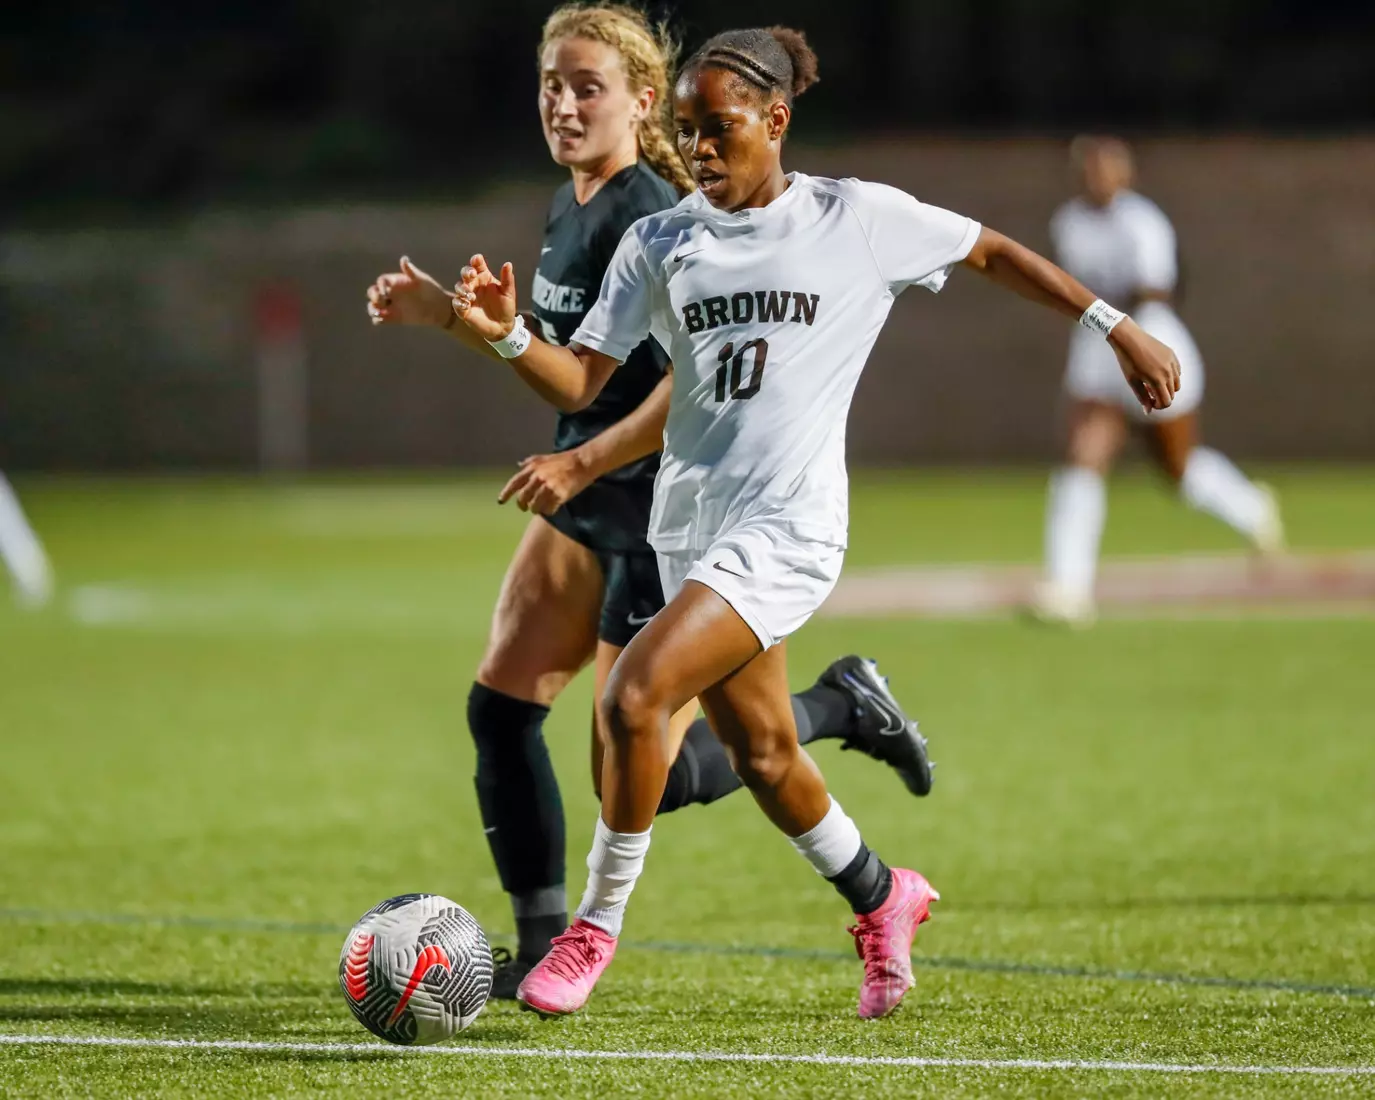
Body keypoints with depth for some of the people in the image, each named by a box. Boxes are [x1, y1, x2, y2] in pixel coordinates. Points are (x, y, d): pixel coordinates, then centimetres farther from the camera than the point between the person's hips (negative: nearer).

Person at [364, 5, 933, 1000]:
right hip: (586, 504, 9)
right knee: (501, 708, 1)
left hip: (666, 516, -9)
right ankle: (543, 945, 11)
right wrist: (448, 315, 13)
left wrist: (582, 461, -27)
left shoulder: (648, 221, -20)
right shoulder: (570, 212, 9)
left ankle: (840, 706, 15)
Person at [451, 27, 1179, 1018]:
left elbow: (994, 253, 10)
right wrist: (506, 334, -18)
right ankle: (883, 901, 39)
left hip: (789, 526, -5)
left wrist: (1117, 326, 12)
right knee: (761, 754, 13)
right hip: (691, 522, 5)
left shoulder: (858, 220, -3)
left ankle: (599, 925, -6)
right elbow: (580, 384, 2)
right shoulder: (659, 243, 6)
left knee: (636, 694, -21)